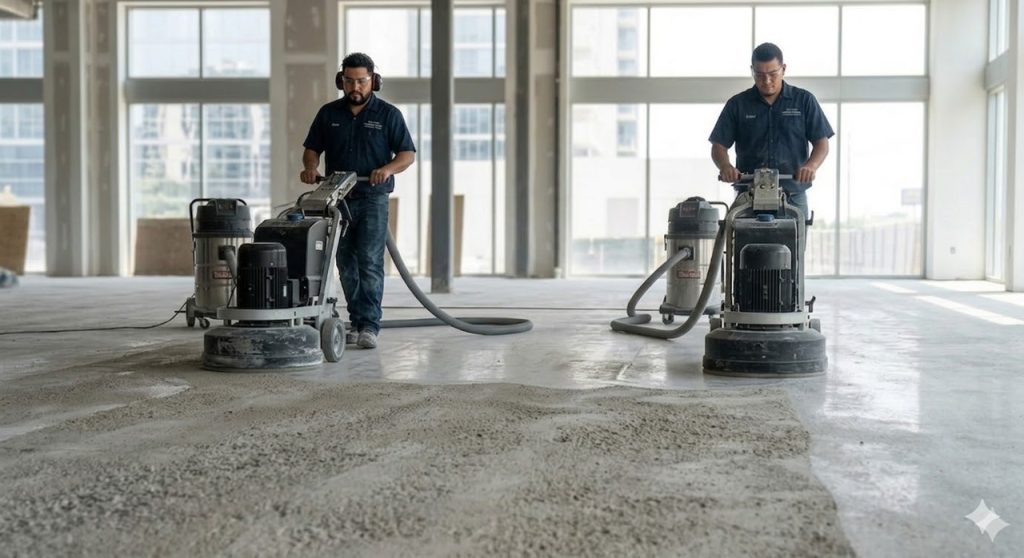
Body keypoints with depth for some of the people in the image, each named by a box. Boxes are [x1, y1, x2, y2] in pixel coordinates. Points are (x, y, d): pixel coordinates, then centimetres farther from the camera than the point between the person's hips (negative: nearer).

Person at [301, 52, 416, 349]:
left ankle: (369, 326, -10)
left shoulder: (388, 114, -1)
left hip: (372, 200, -4)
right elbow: (312, 149, 10)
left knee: (370, 262, -11)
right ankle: (357, 322, 17)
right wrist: (310, 167, -12)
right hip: (338, 199, 4)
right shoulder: (328, 113, 8)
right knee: (346, 265, 7)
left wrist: (388, 168, -23)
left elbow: (408, 154, -3)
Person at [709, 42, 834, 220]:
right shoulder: (737, 104, 9)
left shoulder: (804, 100, 8)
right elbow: (719, 145, 6)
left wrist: (811, 165, -16)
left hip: (793, 196, 0)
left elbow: (822, 143, 6)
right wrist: (725, 166, -16)